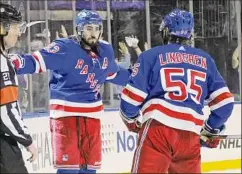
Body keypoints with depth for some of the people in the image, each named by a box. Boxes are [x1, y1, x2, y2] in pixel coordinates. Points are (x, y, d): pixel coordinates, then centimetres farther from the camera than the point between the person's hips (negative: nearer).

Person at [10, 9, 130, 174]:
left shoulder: (106, 51, 6)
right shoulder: (65, 48, -15)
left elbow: (114, 74, 26)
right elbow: (36, 61, -25)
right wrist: (13, 63, -40)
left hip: (92, 114, 6)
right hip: (65, 112, -6)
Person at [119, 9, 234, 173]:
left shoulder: (151, 55, 6)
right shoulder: (205, 60, 16)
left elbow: (132, 96, 3)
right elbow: (224, 100, 14)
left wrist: (131, 119, 22)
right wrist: (212, 130, 27)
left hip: (158, 129, -3)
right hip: (191, 135, 3)